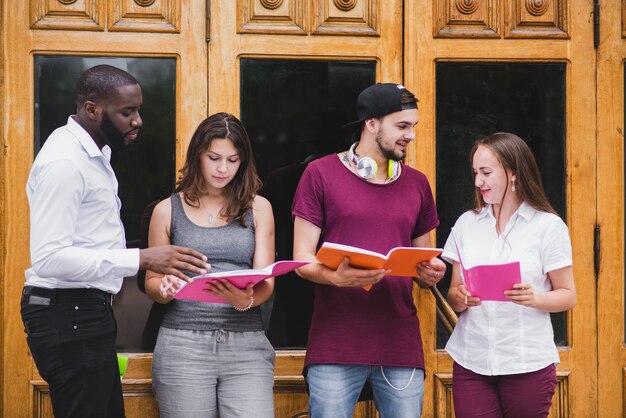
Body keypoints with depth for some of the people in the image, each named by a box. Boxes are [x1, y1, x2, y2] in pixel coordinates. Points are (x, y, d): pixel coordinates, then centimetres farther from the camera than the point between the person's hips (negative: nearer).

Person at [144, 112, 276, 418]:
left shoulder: (258, 208, 10)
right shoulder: (168, 210, 9)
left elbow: (265, 282, 5)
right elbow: (151, 282, 13)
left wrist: (245, 300, -17)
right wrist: (165, 289, -10)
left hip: (246, 344, 0)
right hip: (182, 344, 0)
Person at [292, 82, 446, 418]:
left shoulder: (417, 183, 15)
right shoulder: (321, 174, 2)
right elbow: (302, 260, -2)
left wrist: (430, 273, -2)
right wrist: (337, 277, -23)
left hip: (401, 346, 4)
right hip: (336, 346, -3)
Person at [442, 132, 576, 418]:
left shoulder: (548, 226, -1)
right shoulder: (466, 223, 10)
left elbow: (568, 296, 0)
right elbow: (453, 292, 12)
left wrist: (534, 298, -19)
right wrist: (459, 298, -11)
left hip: (528, 363, -3)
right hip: (471, 361, 3)